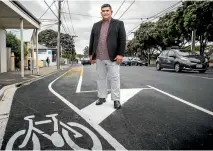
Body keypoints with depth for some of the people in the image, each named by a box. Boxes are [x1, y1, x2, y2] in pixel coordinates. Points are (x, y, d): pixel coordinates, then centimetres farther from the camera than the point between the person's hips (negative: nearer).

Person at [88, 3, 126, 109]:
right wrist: (91, 54, 9)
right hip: (99, 58, 4)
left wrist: (120, 54, -12)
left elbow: (122, 40, -4)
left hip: (113, 57, -4)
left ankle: (116, 100, 6)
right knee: (100, 78, 9)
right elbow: (92, 40, 15)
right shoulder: (96, 25, 15)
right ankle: (102, 97, 19)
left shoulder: (118, 24, 4)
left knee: (114, 78, -1)